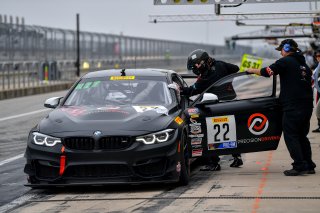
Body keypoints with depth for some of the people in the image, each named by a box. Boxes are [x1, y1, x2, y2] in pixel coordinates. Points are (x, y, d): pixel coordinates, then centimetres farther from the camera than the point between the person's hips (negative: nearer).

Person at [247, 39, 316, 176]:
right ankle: (309, 166, 14)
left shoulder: (285, 62, -6)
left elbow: (267, 72, -11)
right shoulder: (303, 64, 19)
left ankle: (299, 166, -10)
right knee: (302, 136, 15)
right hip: (307, 105, 8)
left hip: (292, 106, -8)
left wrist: (252, 70, 5)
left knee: (291, 136, -4)